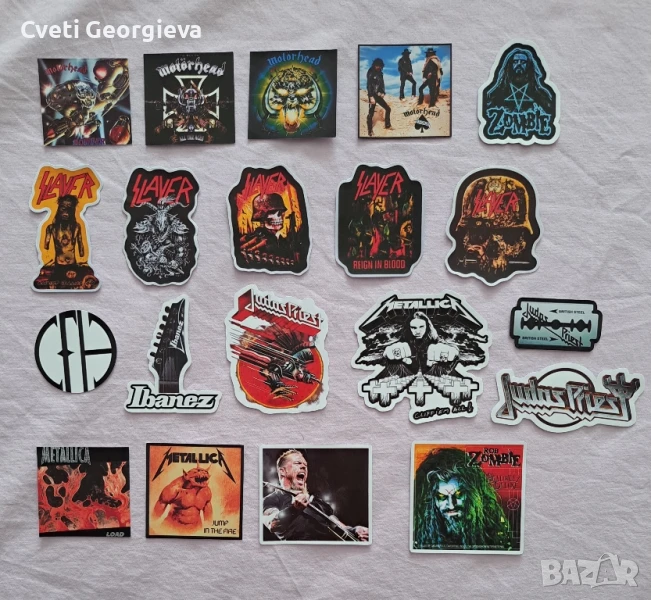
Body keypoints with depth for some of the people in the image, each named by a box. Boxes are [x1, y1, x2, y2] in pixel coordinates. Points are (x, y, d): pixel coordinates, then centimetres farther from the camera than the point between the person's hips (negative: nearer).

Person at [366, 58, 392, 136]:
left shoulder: (380, 73, 10)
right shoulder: (370, 73, -9)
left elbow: (382, 84, 15)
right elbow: (369, 85, -15)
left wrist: (383, 92, -2)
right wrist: (371, 97, -21)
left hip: (379, 95, 7)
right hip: (373, 95, -7)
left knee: (388, 109, 9)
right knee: (371, 113, -4)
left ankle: (387, 125, 22)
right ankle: (370, 131, 2)